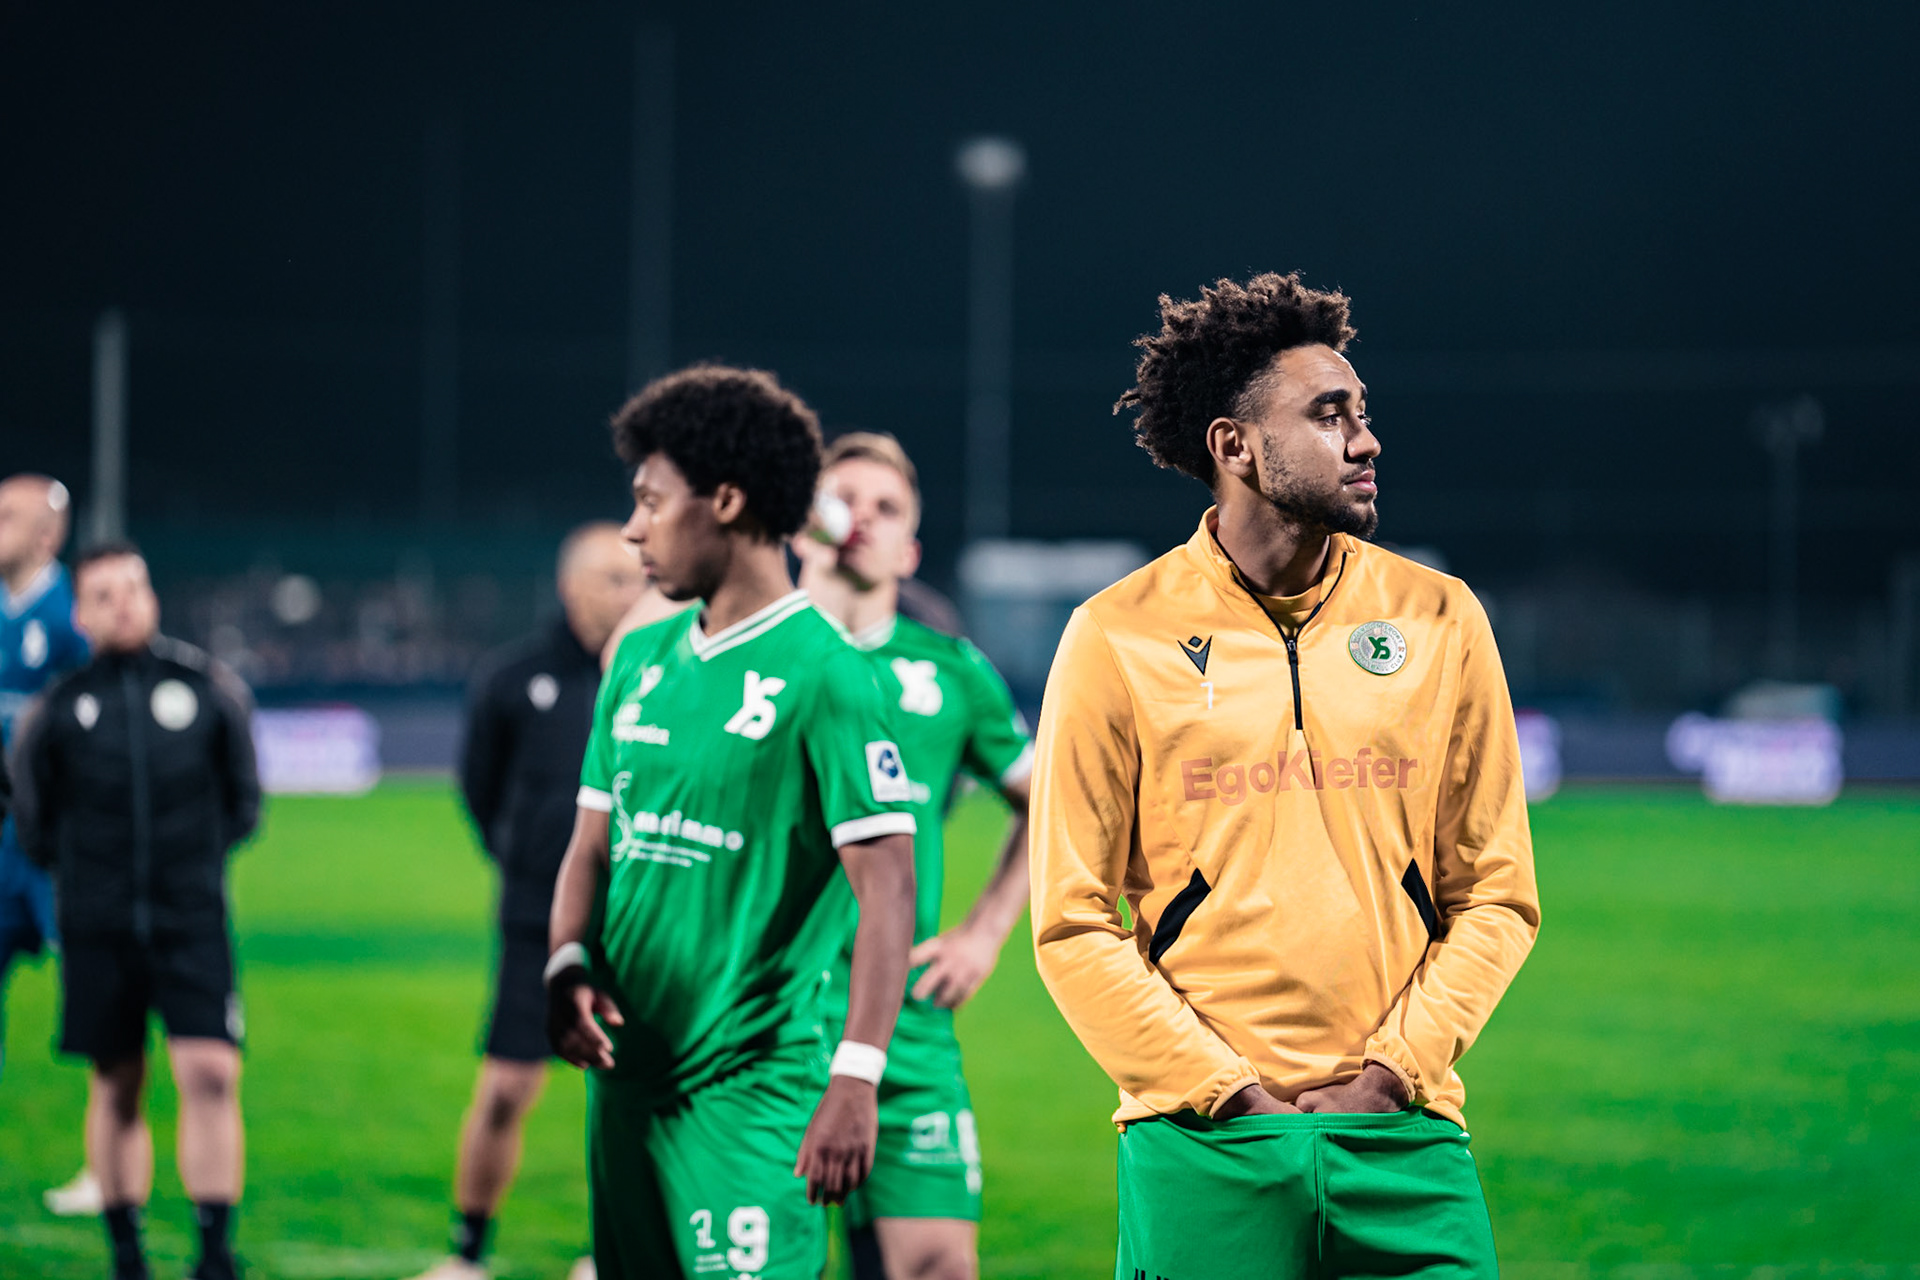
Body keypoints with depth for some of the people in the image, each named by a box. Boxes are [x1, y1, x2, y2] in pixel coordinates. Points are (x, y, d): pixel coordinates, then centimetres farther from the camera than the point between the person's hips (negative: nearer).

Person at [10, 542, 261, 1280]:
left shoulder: (209, 688, 3)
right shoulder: (57, 707, 2)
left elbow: (243, 801, 14)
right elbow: (34, 820, 13)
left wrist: (198, 855, 8)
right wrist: (82, 872, 10)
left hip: (192, 918, 0)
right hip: (97, 927, 1)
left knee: (210, 1074, -13)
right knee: (116, 1087, 7)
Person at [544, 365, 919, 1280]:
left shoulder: (821, 673, -11)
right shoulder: (641, 660, 12)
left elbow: (886, 885, -15)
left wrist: (856, 1076, -23)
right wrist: (567, 969, -3)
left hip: (752, 1083, -7)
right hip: (627, 1069, 7)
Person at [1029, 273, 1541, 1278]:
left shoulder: (1440, 620, 7)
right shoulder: (1117, 638, 0)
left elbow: (1495, 894, 9)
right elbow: (1073, 925, 0)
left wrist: (1395, 1067, -4)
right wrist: (1223, 1091, -7)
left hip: (1404, 1138, 2)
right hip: (1200, 1152, -2)